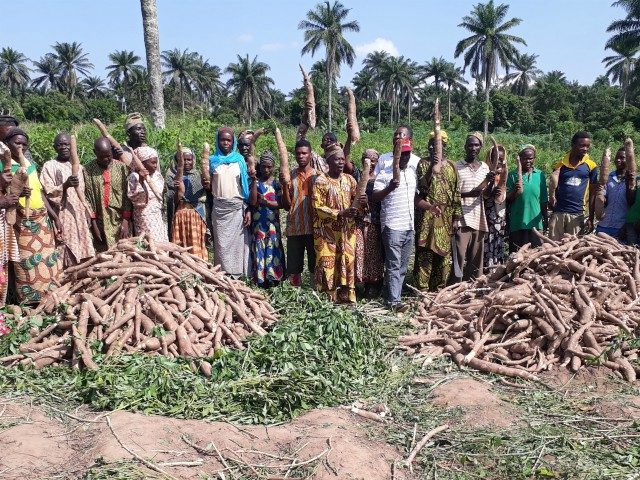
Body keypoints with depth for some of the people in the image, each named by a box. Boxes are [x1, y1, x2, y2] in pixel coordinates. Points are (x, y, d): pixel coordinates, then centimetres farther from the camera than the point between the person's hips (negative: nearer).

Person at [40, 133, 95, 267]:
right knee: (67, 258, -10)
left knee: (83, 257, 4)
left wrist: (88, 215, 15)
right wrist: (65, 185, -27)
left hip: (80, 217, 5)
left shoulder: (78, 166, 15)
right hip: (63, 218, -5)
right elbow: (48, 193, -11)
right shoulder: (49, 166, -2)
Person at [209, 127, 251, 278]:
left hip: (237, 208, -1)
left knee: (238, 242, -2)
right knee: (221, 243, 0)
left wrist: (248, 209, -2)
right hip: (219, 208, 1)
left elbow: (246, 185, 4)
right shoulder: (212, 160, 8)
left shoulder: (239, 160, 6)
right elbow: (207, 185, 12)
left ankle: (238, 275, 3)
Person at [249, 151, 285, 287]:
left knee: (272, 249, 1)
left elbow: (280, 204, -3)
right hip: (258, 222, 0)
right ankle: (260, 279, 5)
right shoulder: (256, 182, 3)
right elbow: (252, 202, -10)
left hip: (272, 222, 0)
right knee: (259, 249, 0)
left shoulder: (277, 183, 4)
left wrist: (264, 201, -13)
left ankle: (272, 278, 6)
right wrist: (254, 181, -14)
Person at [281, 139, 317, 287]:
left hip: (314, 227, -1)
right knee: (293, 266, 5)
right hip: (294, 228, 1)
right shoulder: (290, 175, 6)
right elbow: (286, 206, 2)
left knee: (315, 264, 5)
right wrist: (284, 185, -9)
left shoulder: (318, 175, 4)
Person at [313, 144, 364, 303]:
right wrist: (340, 213, -21)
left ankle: (347, 297, 17)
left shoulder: (349, 179, 8)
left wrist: (362, 202, -14)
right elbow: (317, 207, -12)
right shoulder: (321, 181, -7)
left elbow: (356, 200, 11)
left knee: (348, 263, 6)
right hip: (327, 232, -4)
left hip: (347, 230, 5)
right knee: (328, 265, -2)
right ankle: (327, 300, 8)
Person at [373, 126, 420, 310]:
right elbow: (374, 197, -13)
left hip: (410, 225, 6)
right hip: (392, 225, -6)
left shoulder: (413, 172, 12)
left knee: (403, 266, 10)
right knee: (393, 265, -8)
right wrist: (389, 188, -27)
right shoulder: (385, 174, -5)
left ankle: (394, 296, 18)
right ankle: (393, 301, -6)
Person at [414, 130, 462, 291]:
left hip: (446, 219, 4)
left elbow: (456, 193, 12)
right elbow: (420, 188, -13)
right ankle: (422, 290, -1)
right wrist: (432, 167, -20)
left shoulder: (451, 166, 12)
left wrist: (457, 216, 7)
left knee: (444, 254, 8)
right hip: (427, 217, -4)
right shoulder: (423, 163, 1)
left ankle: (438, 290, 19)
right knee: (425, 254, -7)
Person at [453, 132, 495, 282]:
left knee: (476, 257, 6)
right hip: (462, 218, -4)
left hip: (478, 219, 4)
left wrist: (490, 182, -10)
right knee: (459, 256, -7)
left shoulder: (485, 167, 12)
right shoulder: (457, 167, -1)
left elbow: (486, 195, 9)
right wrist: (468, 194, -19)